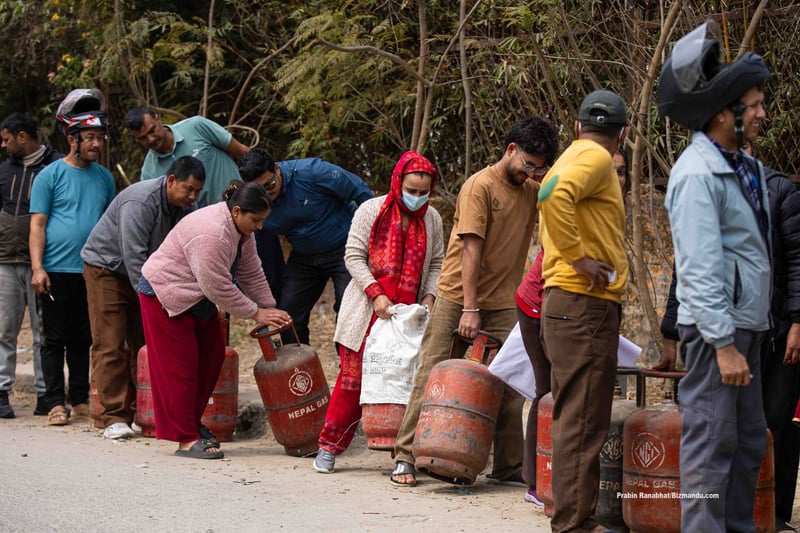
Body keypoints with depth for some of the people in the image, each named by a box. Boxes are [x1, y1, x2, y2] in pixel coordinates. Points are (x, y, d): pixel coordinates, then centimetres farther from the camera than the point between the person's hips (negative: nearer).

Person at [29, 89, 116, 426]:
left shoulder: (104, 177, 11)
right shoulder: (51, 176, -2)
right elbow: (37, 224, -5)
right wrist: (37, 268, -14)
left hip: (92, 272, 4)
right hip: (57, 271, -4)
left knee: (83, 341, 10)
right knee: (55, 340, 0)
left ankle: (81, 403, 15)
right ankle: (56, 404, 3)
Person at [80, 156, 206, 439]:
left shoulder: (188, 208, -6)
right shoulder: (141, 201, -29)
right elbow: (134, 257, -32)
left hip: (143, 276, 7)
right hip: (107, 268, -7)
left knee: (144, 345, 1)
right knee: (110, 346, -10)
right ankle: (114, 418, -11)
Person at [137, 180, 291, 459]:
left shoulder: (240, 229, -1)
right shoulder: (210, 234, -32)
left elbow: (252, 274, 6)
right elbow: (220, 288, -29)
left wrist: (269, 309, -1)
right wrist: (256, 313, -21)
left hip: (195, 298, 10)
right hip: (165, 295, -10)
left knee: (211, 358, 9)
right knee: (180, 367, -8)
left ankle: (191, 424, 18)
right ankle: (186, 439, -6)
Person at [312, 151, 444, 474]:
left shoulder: (431, 219, 8)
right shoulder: (371, 211, -2)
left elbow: (436, 264, 15)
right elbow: (354, 256, -4)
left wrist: (429, 296, -2)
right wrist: (376, 293, -14)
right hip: (368, 311, -2)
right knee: (353, 378, -2)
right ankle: (329, 446, 8)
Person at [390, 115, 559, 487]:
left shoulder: (533, 191, 7)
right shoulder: (480, 186, -11)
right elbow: (471, 248, -16)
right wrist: (470, 309, -20)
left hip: (502, 303, 5)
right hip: (458, 297, -5)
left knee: (510, 386, 0)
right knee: (431, 376, 0)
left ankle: (509, 467, 7)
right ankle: (405, 457, 7)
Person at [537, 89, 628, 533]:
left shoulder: (576, 156, 20)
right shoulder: (596, 158, -9)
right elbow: (553, 196, -28)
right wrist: (579, 259, -23)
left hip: (575, 306, 10)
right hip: (586, 303, -10)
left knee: (578, 418, 14)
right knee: (583, 420, -9)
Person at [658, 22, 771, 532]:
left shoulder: (747, 167, 13)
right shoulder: (698, 174, -16)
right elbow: (699, 268, -20)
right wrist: (724, 344, -22)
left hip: (747, 321, 9)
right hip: (716, 323, -9)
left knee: (750, 440, 14)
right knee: (712, 441, -5)